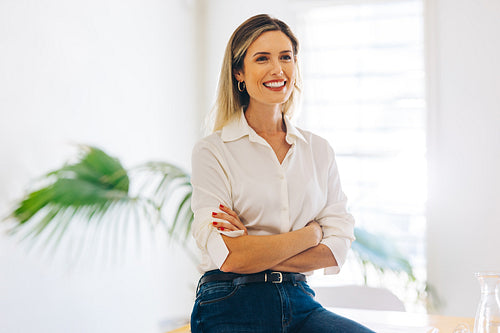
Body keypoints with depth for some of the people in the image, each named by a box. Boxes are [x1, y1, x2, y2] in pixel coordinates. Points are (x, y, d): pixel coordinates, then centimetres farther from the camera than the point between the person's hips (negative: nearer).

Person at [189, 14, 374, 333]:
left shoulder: (319, 150, 11)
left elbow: (337, 249, 3)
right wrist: (310, 234, -3)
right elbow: (229, 256, -12)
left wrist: (256, 252, -9)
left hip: (301, 304, 4)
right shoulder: (212, 151, -1)